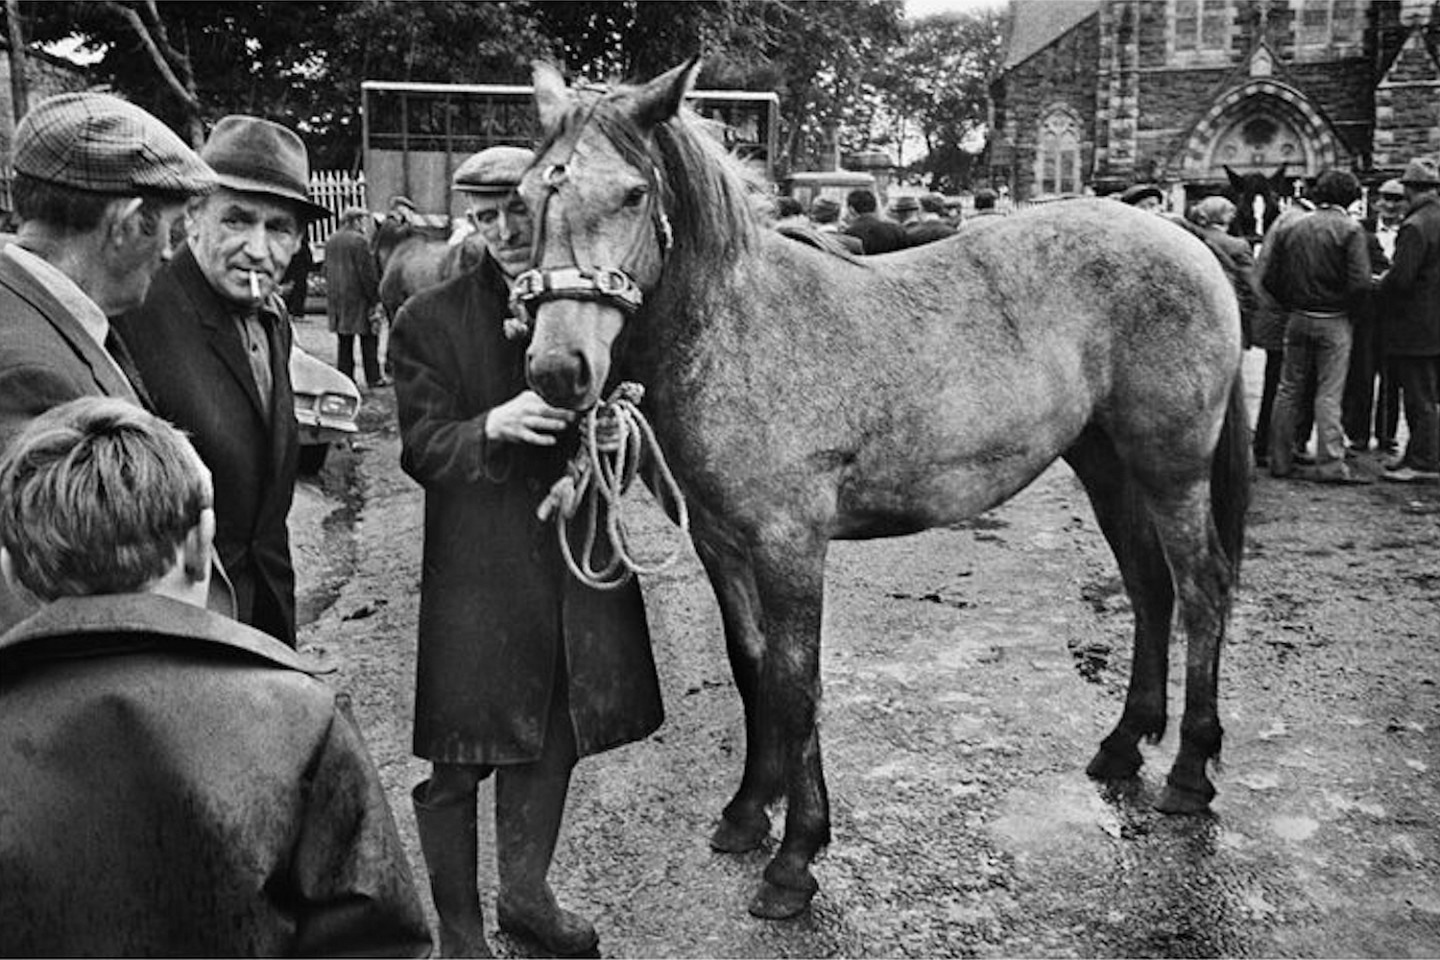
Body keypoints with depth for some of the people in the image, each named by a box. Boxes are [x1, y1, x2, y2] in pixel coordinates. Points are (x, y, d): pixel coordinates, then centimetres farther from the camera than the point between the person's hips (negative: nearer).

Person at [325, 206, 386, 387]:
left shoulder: (330, 241, 10)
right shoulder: (359, 241, -13)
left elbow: (327, 269, 15)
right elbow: (367, 273, -15)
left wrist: (331, 294, 20)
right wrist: (375, 298, -10)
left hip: (336, 298, 7)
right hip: (358, 297, -7)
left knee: (344, 341, 11)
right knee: (369, 340, 2)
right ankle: (373, 377, 6)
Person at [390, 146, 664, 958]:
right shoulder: (431, 320, -3)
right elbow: (422, 450, -9)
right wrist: (493, 426, -27)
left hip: (578, 556, 4)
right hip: (477, 566, -3)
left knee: (553, 741, 16)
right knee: (459, 760, 3)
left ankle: (527, 892, 38)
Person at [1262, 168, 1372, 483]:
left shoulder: (1292, 229, 4)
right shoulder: (1350, 230, -9)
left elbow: (1270, 279, 3)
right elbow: (1360, 282, -17)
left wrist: (1292, 306, 14)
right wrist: (1346, 308, 0)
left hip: (1298, 319, 4)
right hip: (1333, 322, -4)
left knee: (1289, 390, 11)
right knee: (1329, 393, -1)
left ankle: (1280, 460, 15)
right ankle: (1330, 463, -2)